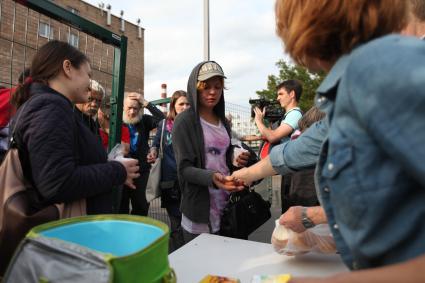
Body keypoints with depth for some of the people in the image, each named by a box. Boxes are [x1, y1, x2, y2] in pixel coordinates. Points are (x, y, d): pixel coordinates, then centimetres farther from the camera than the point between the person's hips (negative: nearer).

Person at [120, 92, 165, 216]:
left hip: (141, 170, 2)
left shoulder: (144, 121, 3)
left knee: (141, 207, 13)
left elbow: (161, 118, -13)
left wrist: (145, 103, -16)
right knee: (121, 207, 11)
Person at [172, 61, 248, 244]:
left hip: (226, 205, 6)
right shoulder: (185, 121, -9)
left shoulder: (223, 122, 11)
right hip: (200, 209, -6)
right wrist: (211, 178, -31)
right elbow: (184, 168, -14)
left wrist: (236, 162, -2)